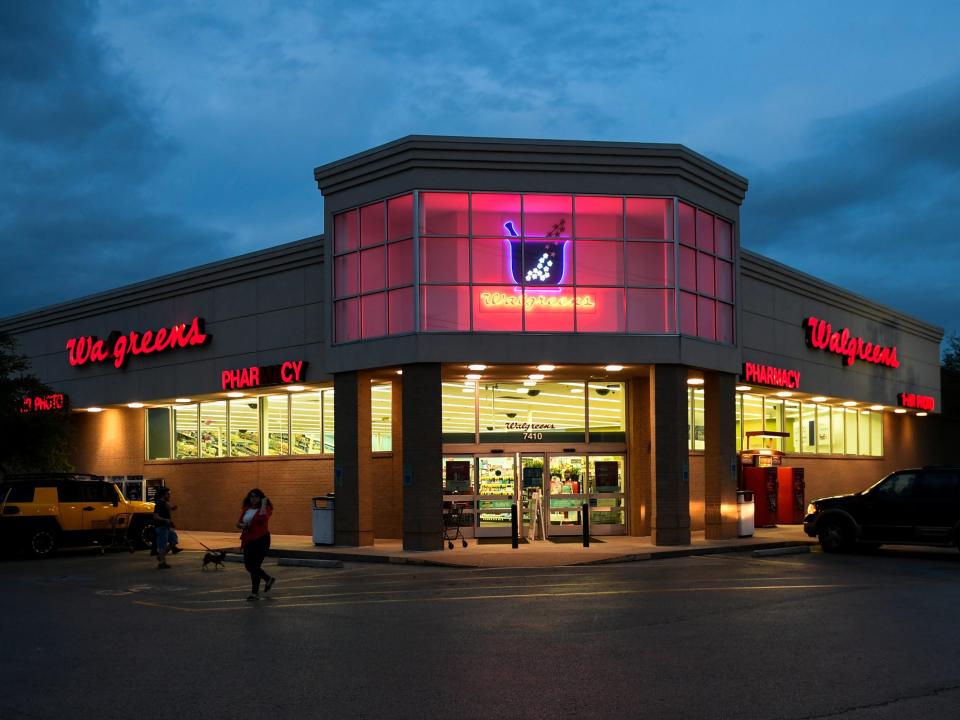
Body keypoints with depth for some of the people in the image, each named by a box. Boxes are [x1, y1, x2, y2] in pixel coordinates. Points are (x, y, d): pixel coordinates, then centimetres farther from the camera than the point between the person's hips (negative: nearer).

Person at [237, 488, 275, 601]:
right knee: (248, 566, 11)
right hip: (248, 541, 7)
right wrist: (242, 525, -8)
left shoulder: (265, 508, -7)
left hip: (261, 540, -7)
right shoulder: (246, 509, 10)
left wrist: (263, 503, -18)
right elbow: (238, 523, 15)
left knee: (255, 566, -7)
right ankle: (269, 579, 33)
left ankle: (255, 593, 3)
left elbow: (262, 517, -29)